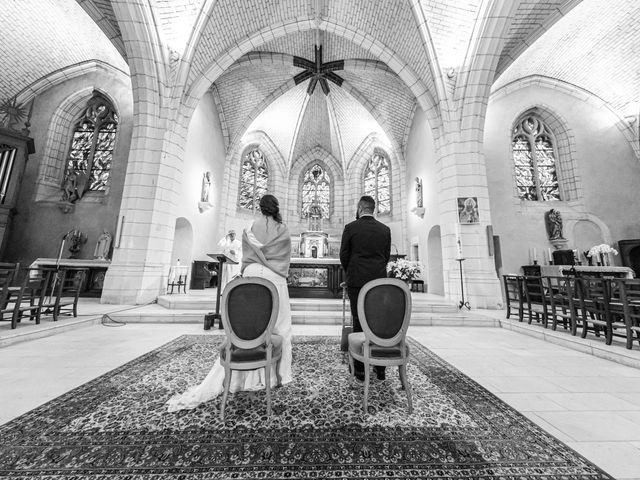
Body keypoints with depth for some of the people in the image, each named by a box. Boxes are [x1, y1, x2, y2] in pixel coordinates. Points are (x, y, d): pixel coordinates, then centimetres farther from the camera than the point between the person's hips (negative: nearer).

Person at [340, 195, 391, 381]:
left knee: (359, 323, 5)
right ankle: (380, 367, 23)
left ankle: (360, 368, 15)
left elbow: (343, 255, -1)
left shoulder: (350, 228, -4)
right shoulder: (385, 229, 5)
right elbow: (387, 255, 10)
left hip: (356, 281, -3)